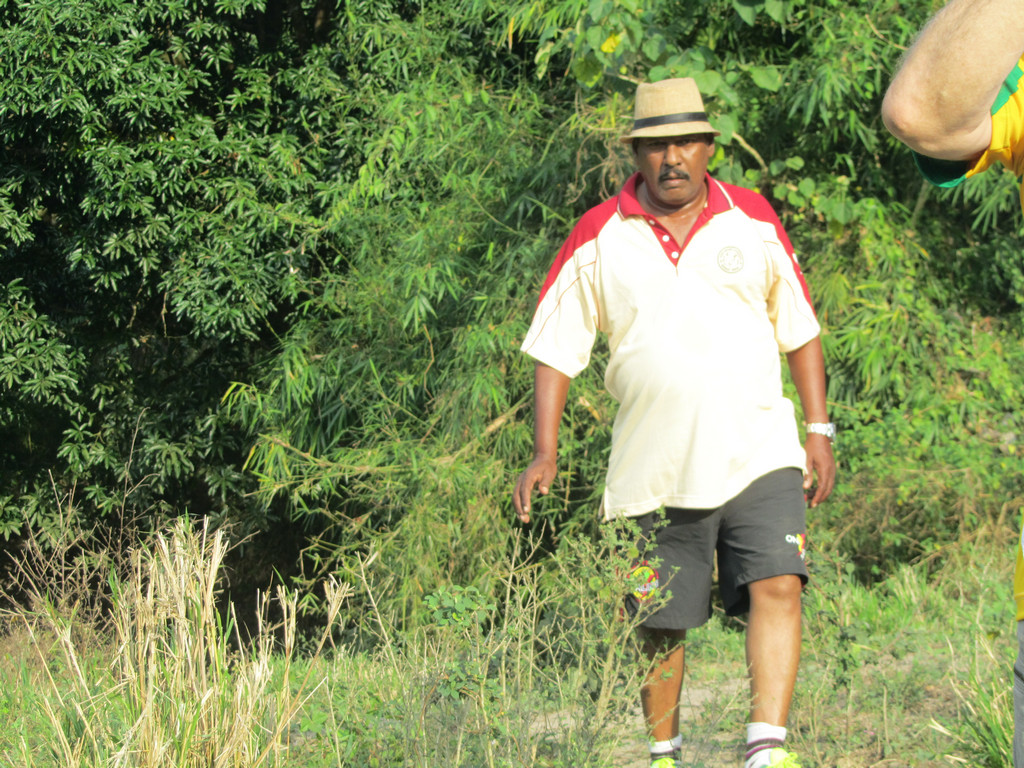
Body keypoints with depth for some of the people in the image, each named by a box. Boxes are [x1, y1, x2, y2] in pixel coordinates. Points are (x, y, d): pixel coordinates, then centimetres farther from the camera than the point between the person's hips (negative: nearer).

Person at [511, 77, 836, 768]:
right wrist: (546, 451, -3)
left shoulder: (753, 220, 6)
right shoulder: (599, 237, 2)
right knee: (659, 625, 6)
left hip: (758, 452, 0)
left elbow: (800, 329, 14)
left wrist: (819, 430, 9)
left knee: (777, 586, -18)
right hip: (653, 470, 0)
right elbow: (556, 347, 6)